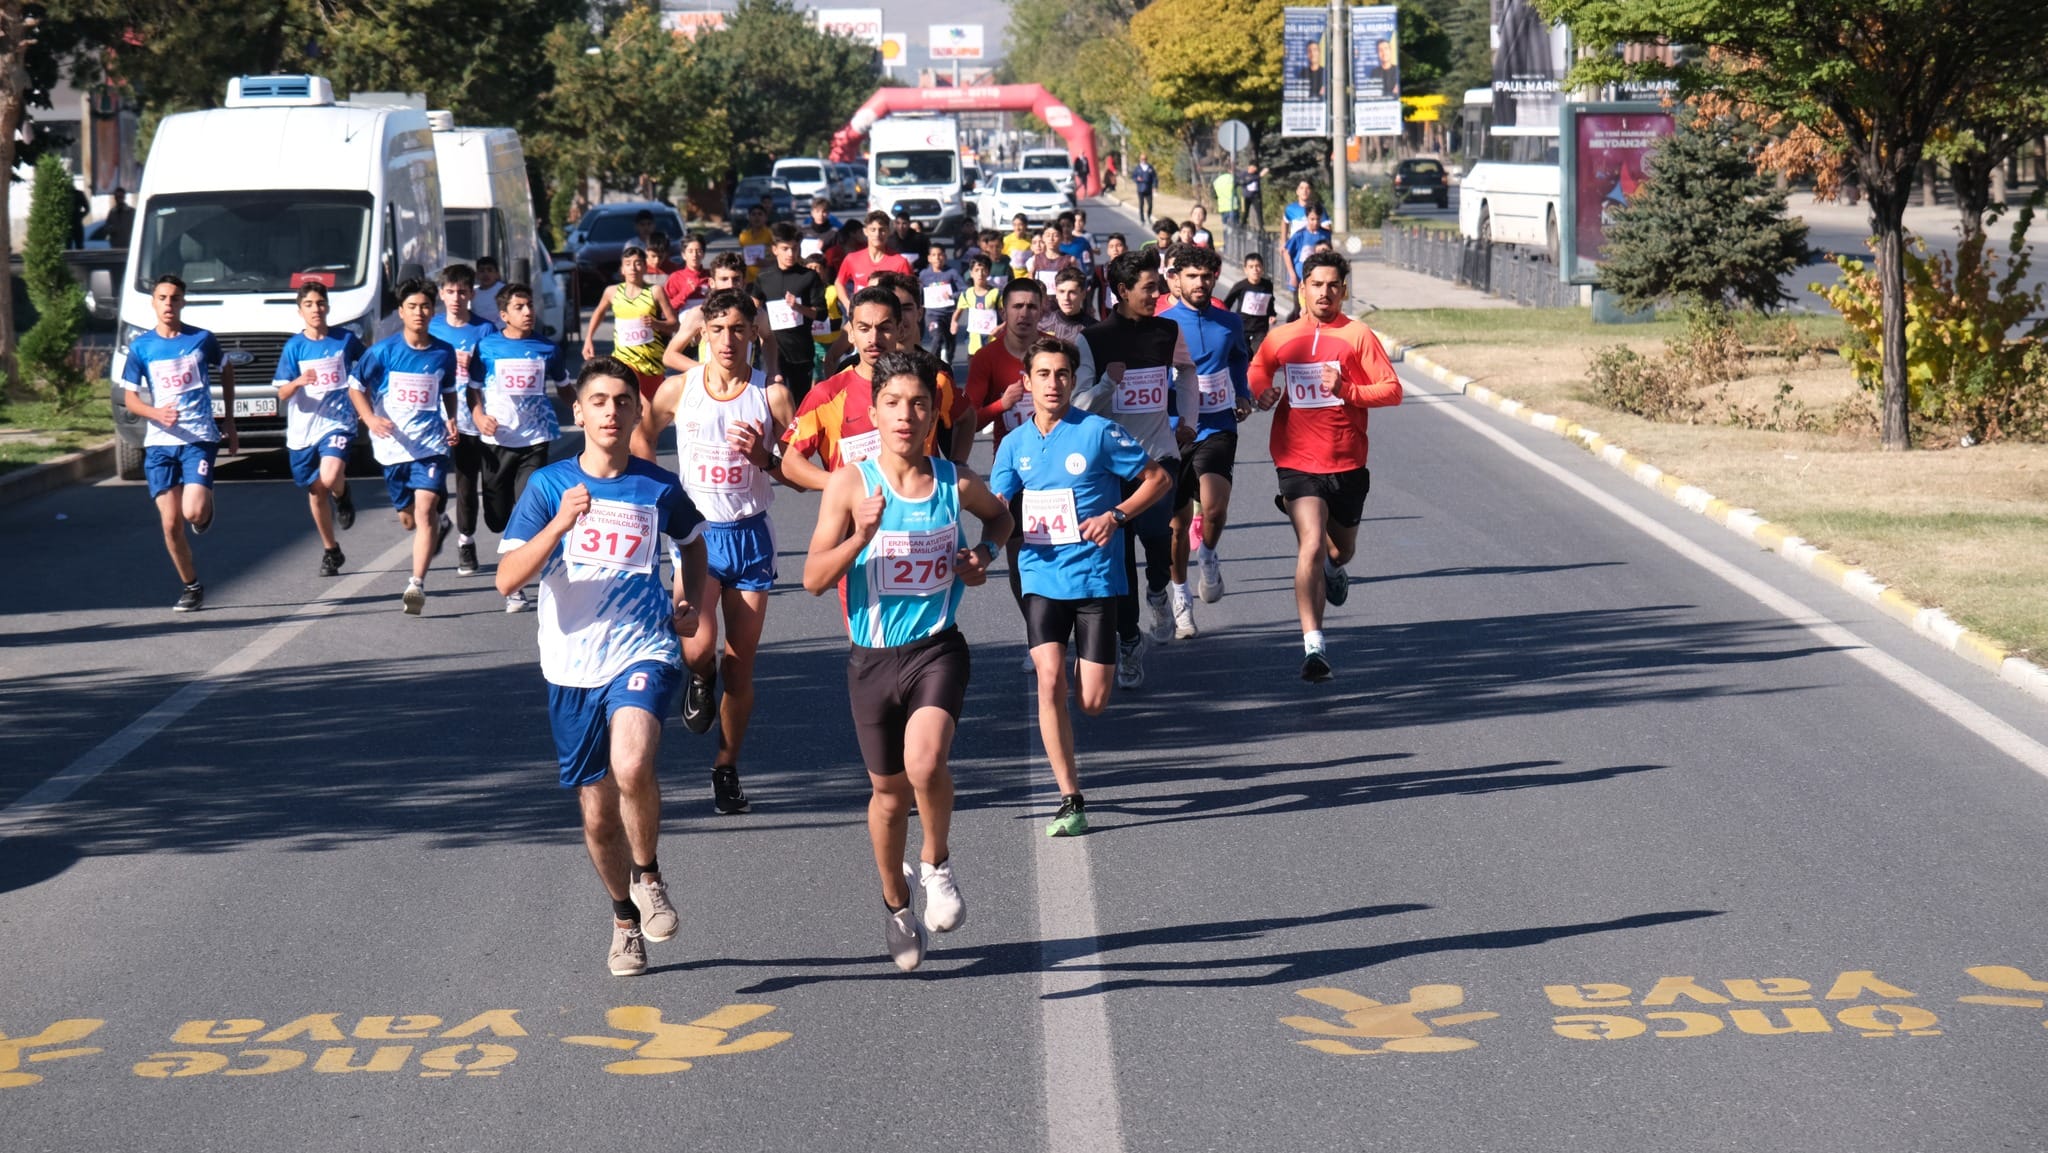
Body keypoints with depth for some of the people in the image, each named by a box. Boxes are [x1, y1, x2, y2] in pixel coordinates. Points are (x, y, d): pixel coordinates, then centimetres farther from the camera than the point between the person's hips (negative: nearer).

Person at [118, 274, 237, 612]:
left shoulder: (202, 340, 0)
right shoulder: (141, 347, 2)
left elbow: (227, 372, 17)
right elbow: (130, 398, 3)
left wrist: (230, 424, 16)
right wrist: (156, 413, -18)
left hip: (199, 438, -2)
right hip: (160, 442, 2)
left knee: (193, 511, -20)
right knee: (171, 523, -1)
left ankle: (207, 508, 18)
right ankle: (191, 587, 16)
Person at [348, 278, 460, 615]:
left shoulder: (444, 353, 1)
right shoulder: (384, 351, -5)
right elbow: (355, 386, 3)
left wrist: (451, 420, 3)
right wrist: (370, 418, -13)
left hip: (431, 443, -1)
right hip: (393, 445, 1)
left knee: (425, 507, -19)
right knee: (408, 518, 14)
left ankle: (417, 584, -22)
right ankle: (439, 526, 51)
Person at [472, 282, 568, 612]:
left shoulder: (546, 349, 6)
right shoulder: (487, 347, 2)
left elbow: (562, 387, 18)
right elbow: (473, 388, 7)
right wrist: (478, 415, -12)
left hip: (534, 440, 0)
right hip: (495, 440, 0)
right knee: (497, 517, 6)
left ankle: (516, 585, -6)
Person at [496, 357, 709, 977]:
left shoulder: (658, 488, 3)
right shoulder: (548, 485, -1)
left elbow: (692, 540, 26)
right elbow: (508, 579, -10)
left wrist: (691, 601, 10)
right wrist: (561, 523, -22)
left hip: (643, 653, -2)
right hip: (572, 667, 2)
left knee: (632, 767, -30)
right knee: (598, 816, 9)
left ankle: (648, 874, -3)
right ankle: (625, 920, 35)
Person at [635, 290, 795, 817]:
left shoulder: (772, 395, -4)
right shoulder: (678, 390, -2)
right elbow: (642, 434, 17)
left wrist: (764, 457, -18)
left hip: (750, 535, 1)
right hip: (694, 531, -1)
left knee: (740, 666, 5)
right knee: (698, 645, -21)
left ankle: (726, 769, 21)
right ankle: (700, 679, 17)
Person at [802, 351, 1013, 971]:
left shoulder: (957, 484, -3)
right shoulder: (851, 485, -8)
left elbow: (999, 514, 21)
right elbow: (814, 578, -11)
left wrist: (984, 554, 1)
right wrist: (862, 536, -25)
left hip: (938, 648, -1)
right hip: (873, 657, 1)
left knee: (925, 762, -27)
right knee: (888, 789, 14)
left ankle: (937, 866, 2)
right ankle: (897, 906, 39)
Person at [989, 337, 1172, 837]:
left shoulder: (1099, 432, -6)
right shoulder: (1016, 443, 6)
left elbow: (1159, 479, 0)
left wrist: (1116, 516, -14)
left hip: (1096, 576, -2)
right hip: (1042, 576, 3)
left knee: (1093, 702, -3)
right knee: (1050, 681, -14)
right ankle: (1070, 799, -6)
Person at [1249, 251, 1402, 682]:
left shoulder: (1357, 335, -2)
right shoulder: (1280, 338, 4)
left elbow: (1392, 389, -4)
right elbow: (1257, 372, 23)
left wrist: (1347, 389, -20)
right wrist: (1264, 392, 0)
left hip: (1347, 464, 1)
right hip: (1298, 463, -1)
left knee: (1340, 549, 20)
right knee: (1311, 546, -19)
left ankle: (1333, 570, 59)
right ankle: (1313, 646, -20)